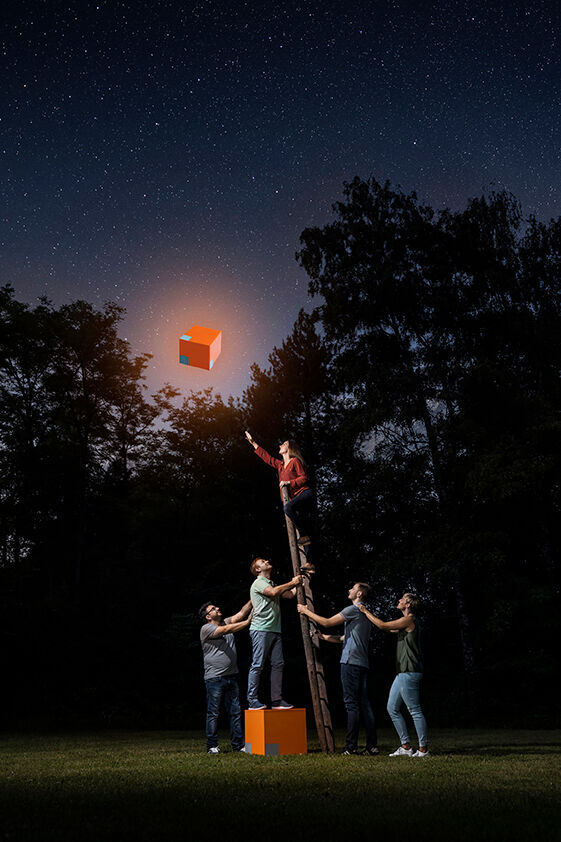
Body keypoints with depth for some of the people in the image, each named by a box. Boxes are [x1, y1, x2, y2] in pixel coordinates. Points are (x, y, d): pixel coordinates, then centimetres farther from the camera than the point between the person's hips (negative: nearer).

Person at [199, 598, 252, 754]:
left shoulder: (226, 622, 14)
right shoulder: (206, 629, -6)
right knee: (213, 713, 0)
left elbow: (241, 614, 4)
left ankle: (238, 744, 11)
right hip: (214, 678, -6)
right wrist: (248, 622, -22)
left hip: (231, 676, 6)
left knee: (235, 712, 6)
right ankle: (212, 746, 9)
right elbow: (226, 630, -19)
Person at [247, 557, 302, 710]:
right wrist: (291, 583, -11)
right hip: (261, 629, -8)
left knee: (278, 664, 2)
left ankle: (277, 701, 6)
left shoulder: (273, 584, 25)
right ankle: (252, 701, -4)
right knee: (258, 665, -7)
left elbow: (290, 595, 20)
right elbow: (273, 592, -19)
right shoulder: (258, 583, -2)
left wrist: (298, 583, 10)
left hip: (275, 630, 8)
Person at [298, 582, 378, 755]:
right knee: (364, 703, 8)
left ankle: (351, 746, -5)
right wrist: (323, 636, 26)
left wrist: (306, 611, 1)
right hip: (362, 663, 9)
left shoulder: (354, 609, -8)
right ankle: (372, 745, 7)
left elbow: (327, 622, -9)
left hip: (351, 661, -9)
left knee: (351, 704, -7)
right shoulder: (364, 612, 22)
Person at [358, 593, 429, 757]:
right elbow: (389, 629, 29)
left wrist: (366, 611, -1)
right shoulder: (406, 622, 19)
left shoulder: (409, 619, -11)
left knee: (415, 710, -5)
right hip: (403, 673, 10)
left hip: (410, 673, -10)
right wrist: (369, 614, 29)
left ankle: (423, 749, 2)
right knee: (392, 708, 11)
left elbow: (383, 625, -11)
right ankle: (406, 747, 15)